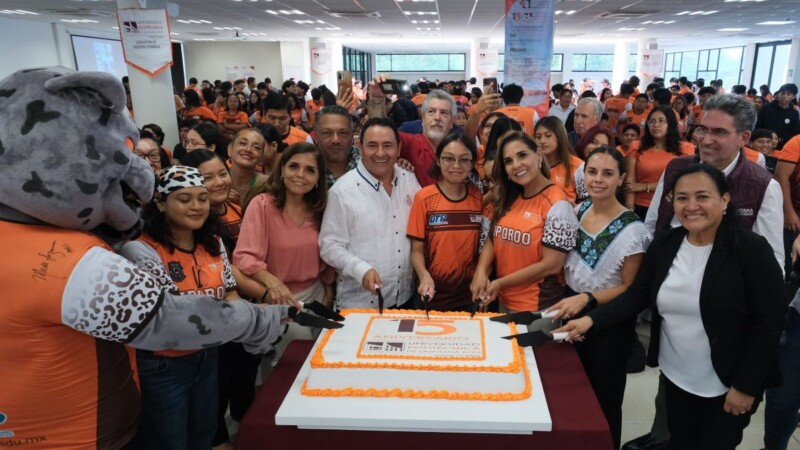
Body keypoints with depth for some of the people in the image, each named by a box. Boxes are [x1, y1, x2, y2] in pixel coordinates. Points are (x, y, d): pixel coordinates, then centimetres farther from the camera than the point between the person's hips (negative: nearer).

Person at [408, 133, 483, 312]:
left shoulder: (479, 198, 1)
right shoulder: (424, 198, -8)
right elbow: (417, 249, -7)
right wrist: (424, 276, -23)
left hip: (470, 294, 3)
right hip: (433, 295, -2)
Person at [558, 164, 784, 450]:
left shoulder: (752, 250, -15)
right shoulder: (664, 245, -2)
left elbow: (768, 323, -14)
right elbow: (637, 295, 0)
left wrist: (746, 386, -15)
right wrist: (592, 320, -14)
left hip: (726, 385, -4)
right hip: (674, 377, 4)